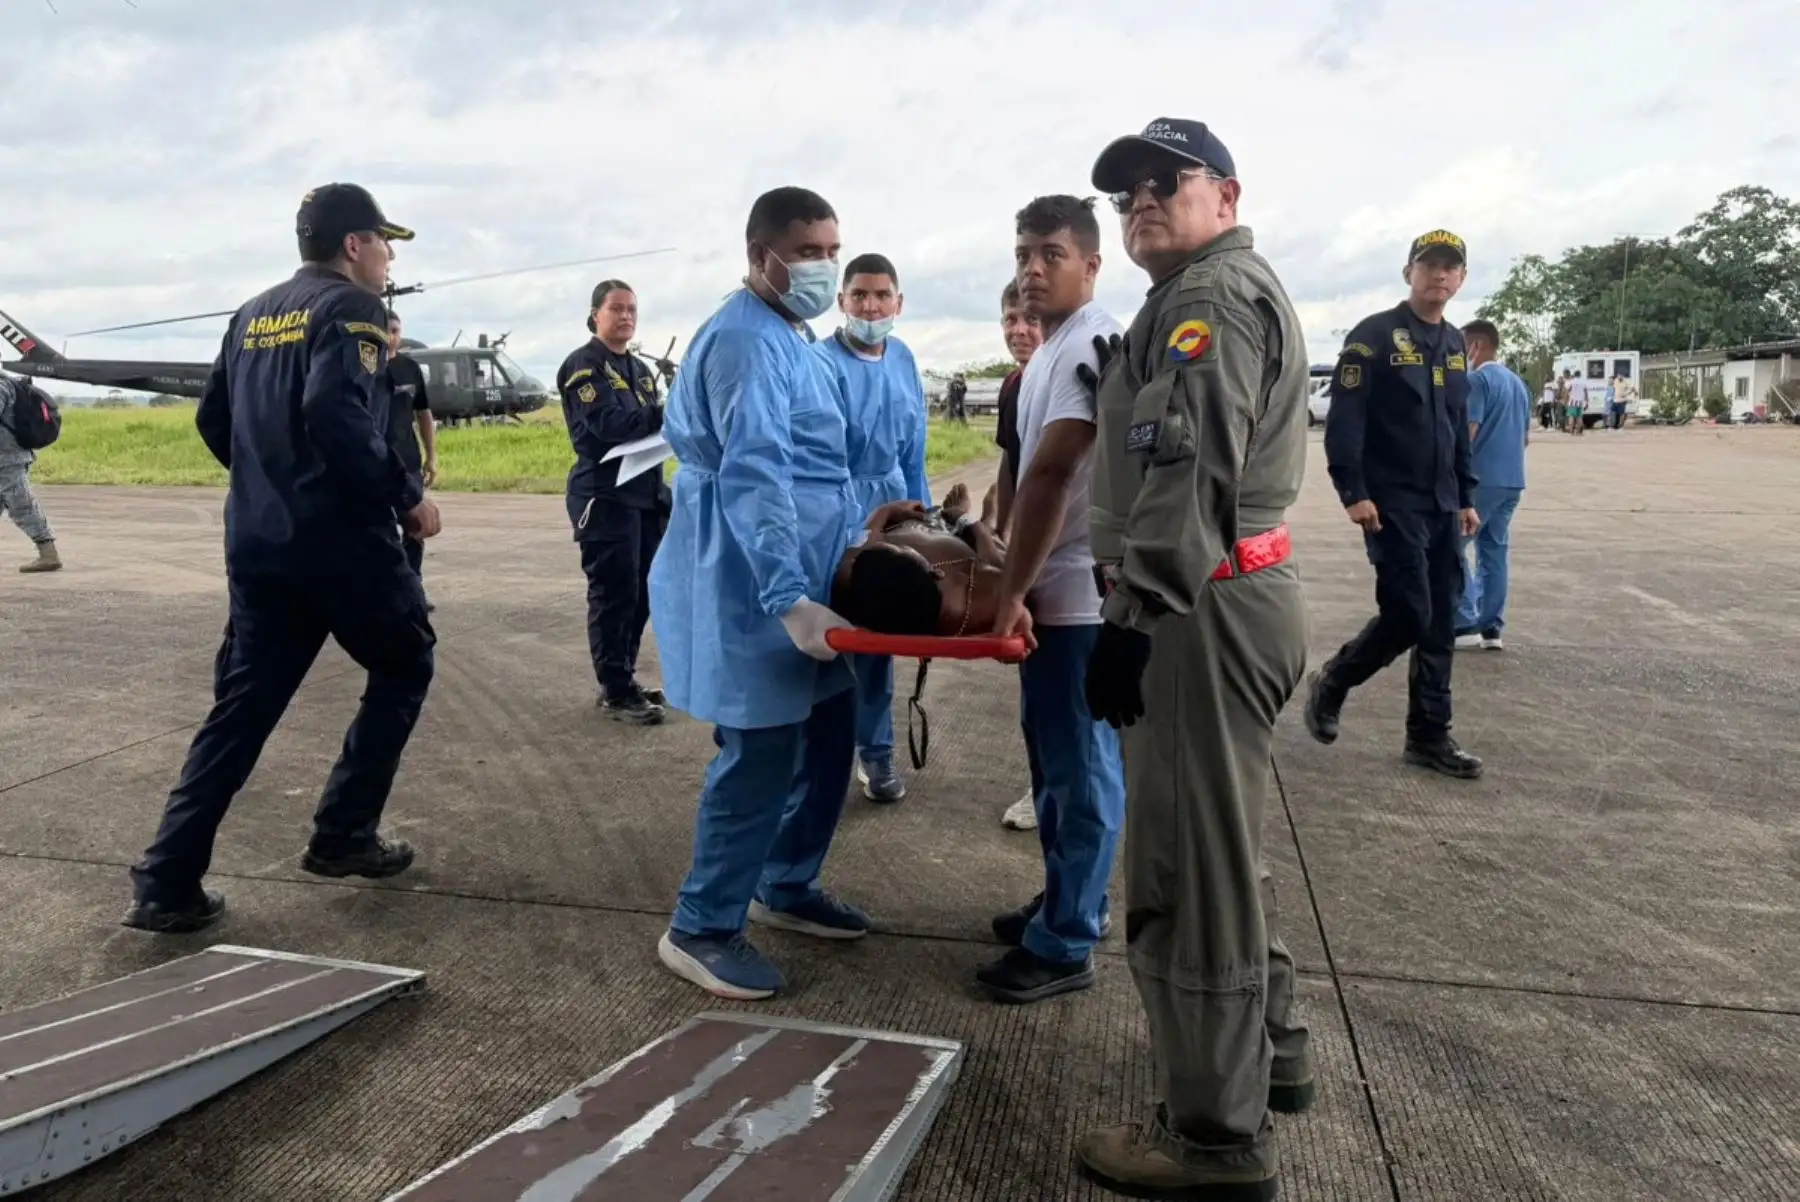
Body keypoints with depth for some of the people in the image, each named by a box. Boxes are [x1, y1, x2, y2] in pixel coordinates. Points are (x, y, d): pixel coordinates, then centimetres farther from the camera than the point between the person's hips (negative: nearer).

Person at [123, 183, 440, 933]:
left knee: (242, 705, 10)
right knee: (404, 666, 13)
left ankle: (168, 883, 6)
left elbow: (213, 421, 19)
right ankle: (342, 837, 14)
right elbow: (336, 414, -23)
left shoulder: (253, 315, 17)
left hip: (256, 542, 7)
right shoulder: (350, 307, -8)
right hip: (341, 538, -7)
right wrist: (407, 495, -15)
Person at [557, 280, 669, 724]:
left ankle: (624, 678, 22)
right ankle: (615, 691, 1)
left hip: (645, 494, 8)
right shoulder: (582, 365, -6)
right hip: (605, 496, -8)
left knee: (641, 592, 10)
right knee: (614, 594, -6)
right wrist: (666, 412, -20)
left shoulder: (640, 369, 20)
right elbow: (608, 423, -20)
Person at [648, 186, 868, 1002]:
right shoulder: (745, 342, -17)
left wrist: (852, 557, 25)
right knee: (761, 756, -5)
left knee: (826, 739, 15)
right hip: (760, 594, -10)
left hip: (808, 579, 10)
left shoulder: (791, 339, 16)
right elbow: (754, 479, -29)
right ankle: (701, 928, 10)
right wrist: (789, 599, -36)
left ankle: (786, 887, 31)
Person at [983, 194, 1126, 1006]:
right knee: (1055, 755, 18)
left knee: (1080, 762, -1)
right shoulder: (1054, 349, 17)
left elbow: (1052, 473, -23)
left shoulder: (1093, 344, -16)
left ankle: (1065, 943, 10)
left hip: (1079, 590, -10)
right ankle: (1068, 903, 32)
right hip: (1053, 584, 10)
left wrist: (1011, 591, -21)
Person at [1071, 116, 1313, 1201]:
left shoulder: (1216, 294, -11)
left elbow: (1189, 474, -23)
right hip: (1240, 594, 12)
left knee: (1187, 867, -5)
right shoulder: (1227, 293, 25)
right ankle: (1272, 1051, 37)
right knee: (1222, 844, 21)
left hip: (1206, 610, -11)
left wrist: (1131, 620, -23)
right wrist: (1145, 608, 25)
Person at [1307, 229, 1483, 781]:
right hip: (1392, 504, -7)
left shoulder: (1455, 344, 15)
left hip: (1442, 506, 7)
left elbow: (1459, 427, 20)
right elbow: (1344, 419, -14)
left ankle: (1430, 736, 15)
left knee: (1441, 625, 6)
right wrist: (1353, 492, -20)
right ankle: (1331, 682, 14)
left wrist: (1466, 497, 17)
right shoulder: (1373, 335, -8)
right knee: (1408, 616, -10)